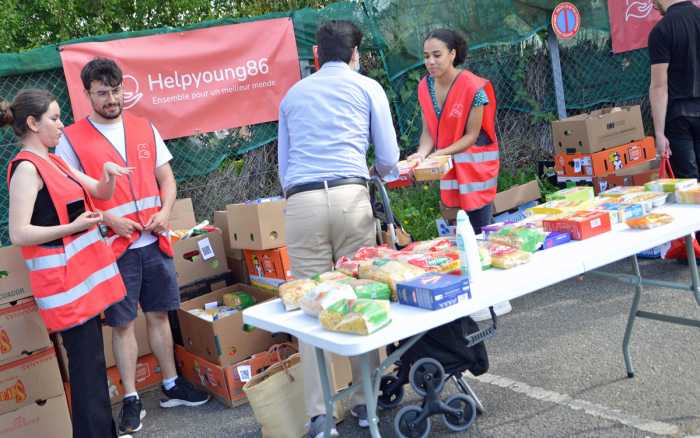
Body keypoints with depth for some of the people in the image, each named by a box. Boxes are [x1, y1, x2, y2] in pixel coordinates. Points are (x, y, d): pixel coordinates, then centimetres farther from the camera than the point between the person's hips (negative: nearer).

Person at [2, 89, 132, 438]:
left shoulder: (54, 162, 14)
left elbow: (101, 194, 16)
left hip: (83, 271, 9)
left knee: (92, 357, 15)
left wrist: (107, 175, -4)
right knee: (86, 362, -7)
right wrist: (72, 227, -24)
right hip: (63, 279, -9)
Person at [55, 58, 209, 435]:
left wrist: (164, 212, -7)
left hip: (154, 241, 4)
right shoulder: (72, 138, -3)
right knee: (122, 323, 3)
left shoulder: (145, 129, 9)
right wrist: (109, 219, -16)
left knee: (159, 314, 13)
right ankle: (131, 399, 16)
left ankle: (171, 385, 27)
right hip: (114, 246, -3)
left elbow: (166, 178, 11)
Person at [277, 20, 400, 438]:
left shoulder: (293, 94, 22)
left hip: (301, 202, 2)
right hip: (350, 196, -1)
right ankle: (366, 399, 14)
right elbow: (389, 159, 15)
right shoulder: (367, 87, 15)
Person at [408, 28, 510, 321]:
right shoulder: (425, 87, 2)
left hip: (475, 164, -6)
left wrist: (440, 154, -24)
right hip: (447, 166, 6)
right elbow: (428, 130, 4)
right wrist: (421, 153, -14)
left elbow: (471, 136, -15)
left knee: (478, 231, -5)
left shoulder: (473, 87, -17)